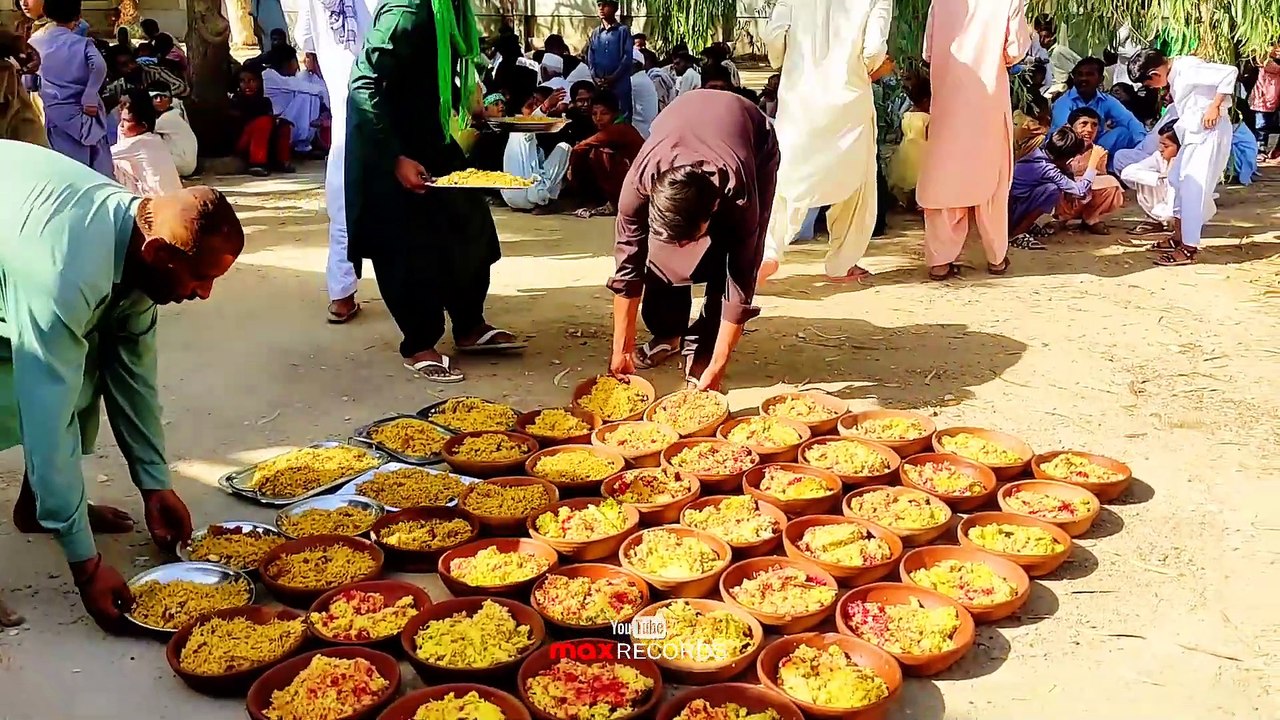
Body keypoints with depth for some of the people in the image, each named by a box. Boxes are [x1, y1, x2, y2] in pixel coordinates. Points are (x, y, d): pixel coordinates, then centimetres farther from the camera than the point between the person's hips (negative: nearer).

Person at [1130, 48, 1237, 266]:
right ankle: (1179, 237, 25)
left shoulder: (1188, 68, -17)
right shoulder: (1175, 75, 10)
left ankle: (1188, 249, -6)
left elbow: (1229, 72, -24)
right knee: (1178, 181, 15)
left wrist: (1214, 106, -24)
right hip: (1194, 134, 10)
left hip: (1210, 134, -10)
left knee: (1193, 188, -9)